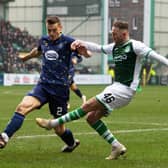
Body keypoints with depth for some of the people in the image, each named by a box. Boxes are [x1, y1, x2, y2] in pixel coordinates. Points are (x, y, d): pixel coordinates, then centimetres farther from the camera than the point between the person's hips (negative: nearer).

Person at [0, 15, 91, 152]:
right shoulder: (44, 40, 9)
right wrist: (26, 57, 52)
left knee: (59, 129, 4)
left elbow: (87, 53, -18)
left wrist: (82, 49, -42)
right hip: (43, 84, 4)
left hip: (60, 88, -4)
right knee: (23, 106, -25)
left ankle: (72, 143, 36)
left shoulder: (67, 42, -6)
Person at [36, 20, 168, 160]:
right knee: (91, 117, 6)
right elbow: (98, 48, 21)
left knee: (87, 106, -10)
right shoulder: (115, 47, 16)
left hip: (124, 89, -9)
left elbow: (151, 54, -18)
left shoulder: (134, 46, -9)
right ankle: (117, 147, 6)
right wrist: (82, 43, 6)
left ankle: (54, 123, -3)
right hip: (116, 87, 9)